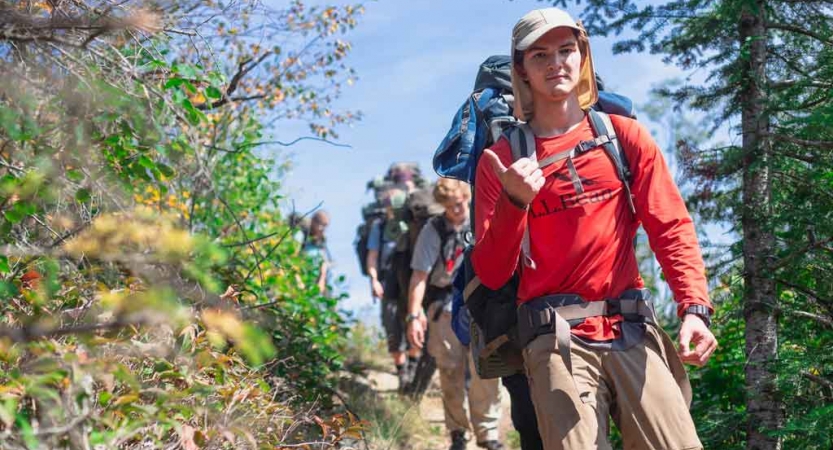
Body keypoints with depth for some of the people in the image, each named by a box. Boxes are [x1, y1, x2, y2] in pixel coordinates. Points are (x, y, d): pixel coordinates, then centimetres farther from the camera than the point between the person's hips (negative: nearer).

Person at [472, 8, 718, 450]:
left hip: (633, 329, 1)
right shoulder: (501, 160, 6)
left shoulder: (623, 135, 9)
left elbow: (672, 226, 3)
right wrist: (514, 202, -15)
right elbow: (491, 275, 2)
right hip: (556, 338, -1)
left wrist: (694, 307, -12)